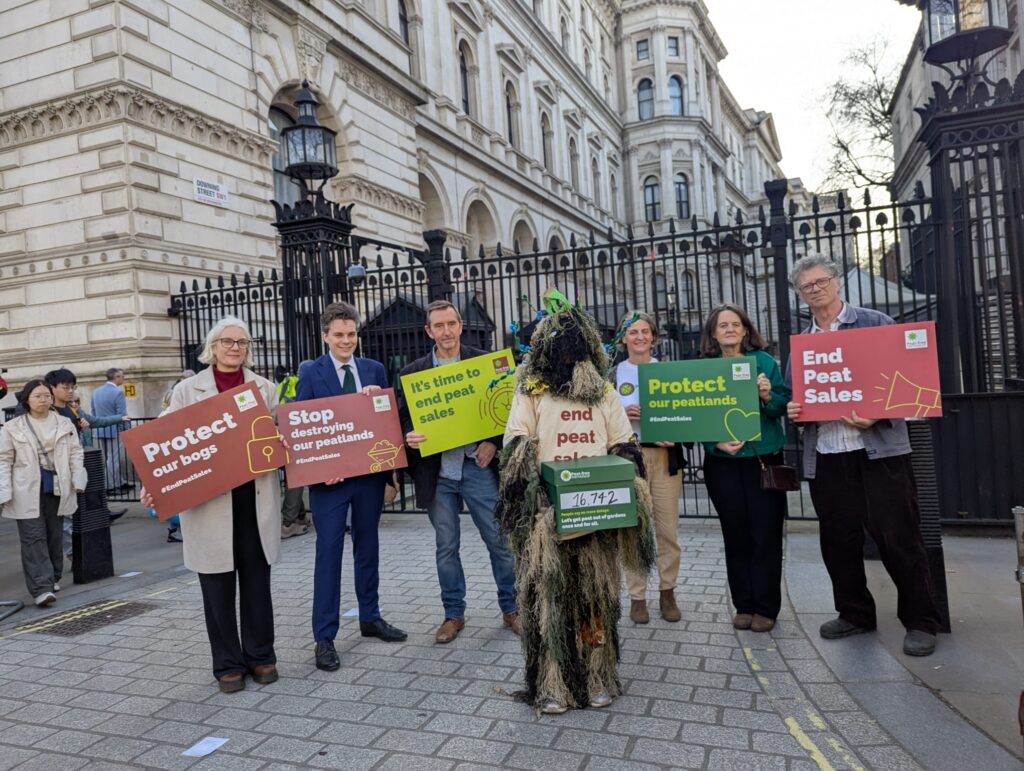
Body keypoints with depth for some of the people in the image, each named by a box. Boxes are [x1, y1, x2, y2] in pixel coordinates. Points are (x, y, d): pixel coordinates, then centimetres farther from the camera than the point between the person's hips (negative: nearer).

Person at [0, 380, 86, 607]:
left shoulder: (65, 424, 7)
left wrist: (78, 481, -2)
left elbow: (75, 454, 8)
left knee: (54, 536, 12)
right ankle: (42, 588, -9)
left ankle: (53, 579, 27)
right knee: (34, 538, -7)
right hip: (28, 492, -3)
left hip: (57, 489, 3)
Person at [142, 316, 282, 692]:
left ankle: (260, 655, 25)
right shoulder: (187, 390, 5)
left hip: (256, 496, 1)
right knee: (217, 585, 7)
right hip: (208, 499, -1)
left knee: (257, 580, 10)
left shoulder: (264, 388, 9)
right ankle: (228, 663, 21)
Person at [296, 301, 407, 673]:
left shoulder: (375, 369, 8)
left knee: (368, 548, 14)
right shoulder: (311, 373, -2)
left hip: (369, 473, 4)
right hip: (328, 476, -4)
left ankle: (370, 618, 30)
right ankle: (324, 637, 7)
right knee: (328, 552, -1)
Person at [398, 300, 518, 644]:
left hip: (478, 466, -1)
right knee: (445, 547, 11)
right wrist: (410, 437, -15)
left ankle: (511, 609, 22)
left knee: (500, 540, 5)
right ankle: (454, 614, 26)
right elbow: (404, 418, 7)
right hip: (437, 471, 2)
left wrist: (493, 443, -9)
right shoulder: (414, 372, 5)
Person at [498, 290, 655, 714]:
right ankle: (552, 685, 9)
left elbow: (625, 447, 12)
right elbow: (516, 447, -2)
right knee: (550, 595, -1)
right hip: (547, 511, -2)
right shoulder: (530, 392, 4)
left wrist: (624, 487, -3)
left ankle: (598, 679, 20)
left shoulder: (604, 392, 12)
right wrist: (523, 489, -16)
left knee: (597, 592, 7)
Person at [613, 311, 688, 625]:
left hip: (665, 455, 1)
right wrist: (622, 415, -14)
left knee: (668, 529, 4)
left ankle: (667, 592, 19)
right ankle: (637, 596, 13)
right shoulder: (613, 374, 6)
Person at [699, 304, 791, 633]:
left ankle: (766, 608, 16)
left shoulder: (764, 361, 1)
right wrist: (716, 443, -14)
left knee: (765, 534, 3)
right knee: (735, 535, 9)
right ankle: (743, 605, 22)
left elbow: (784, 405, -1)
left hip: (764, 459, -1)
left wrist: (768, 396, -21)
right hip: (723, 463, 1)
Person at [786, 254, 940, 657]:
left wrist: (877, 417, -19)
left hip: (878, 450, -4)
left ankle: (920, 622, 15)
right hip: (825, 457, 5)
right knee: (838, 540, 11)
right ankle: (855, 613, 27)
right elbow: (795, 394, 18)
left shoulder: (875, 324, 1)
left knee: (898, 537, 0)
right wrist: (792, 409, -5)